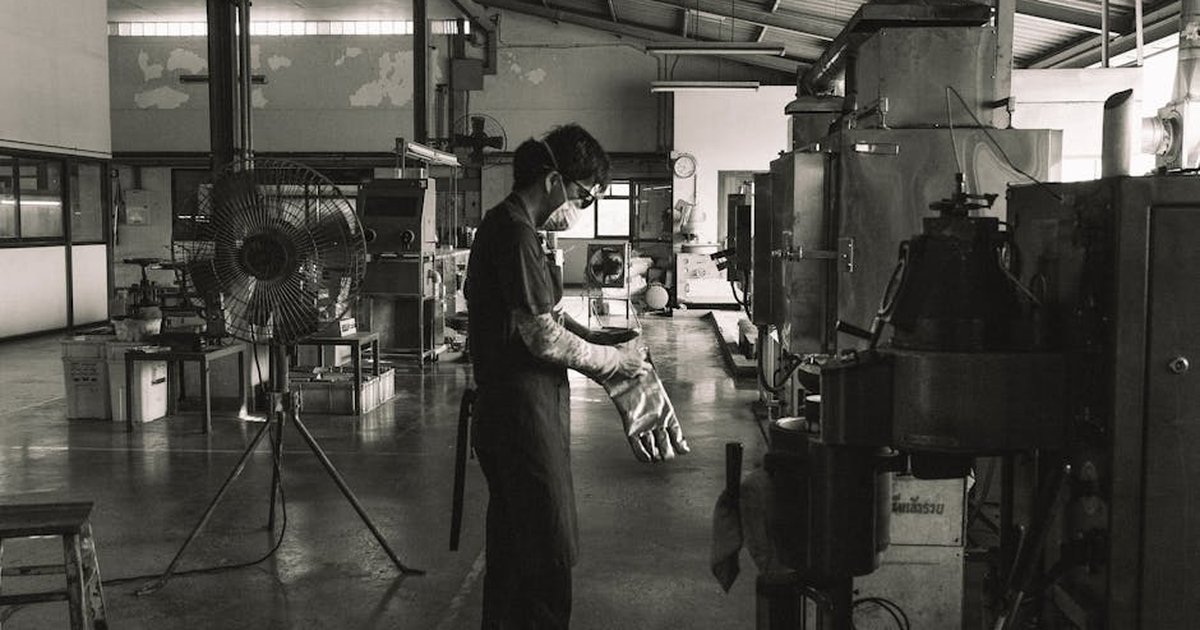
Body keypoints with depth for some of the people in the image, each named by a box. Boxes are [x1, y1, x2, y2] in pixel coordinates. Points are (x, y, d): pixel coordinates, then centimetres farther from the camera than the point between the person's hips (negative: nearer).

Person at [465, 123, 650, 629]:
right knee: (550, 547, -4)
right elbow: (544, 336, -20)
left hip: (510, 410, 11)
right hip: (523, 412, -11)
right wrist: (614, 360, -8)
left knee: (513, 539, 19)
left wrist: (597, 339, 9)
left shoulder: (506, 226, 14)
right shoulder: (514, 233, -18)